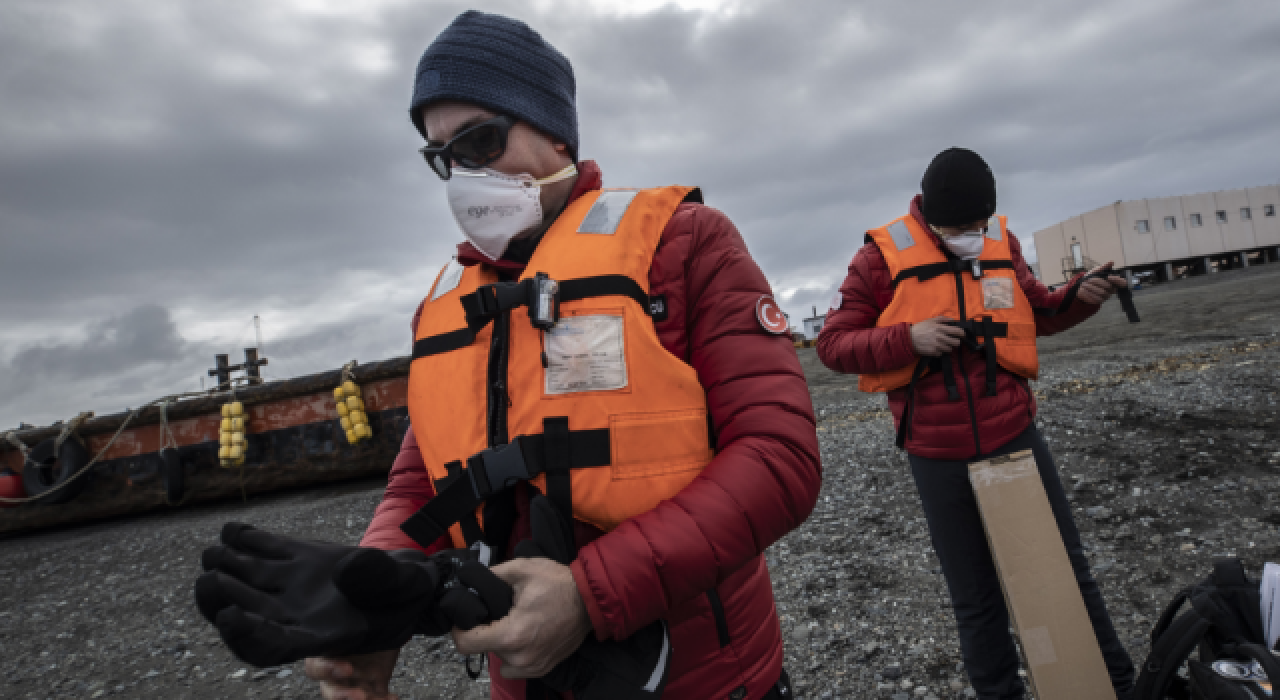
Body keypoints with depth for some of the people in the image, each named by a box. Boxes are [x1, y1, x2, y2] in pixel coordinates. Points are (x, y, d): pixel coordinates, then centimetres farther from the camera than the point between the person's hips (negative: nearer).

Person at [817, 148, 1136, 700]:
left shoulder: (1002, 242, 3)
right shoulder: (883, 256, -10)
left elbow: (1039, 314, 17)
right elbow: (832, 344, -10)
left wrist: (1080, 296, -3)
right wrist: (908, 338, -23)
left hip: (1018, 441, 3)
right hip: (940, 462, -3)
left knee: (1068, 573, 17)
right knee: (976, 600, 13)